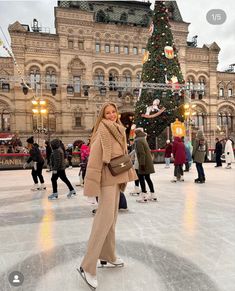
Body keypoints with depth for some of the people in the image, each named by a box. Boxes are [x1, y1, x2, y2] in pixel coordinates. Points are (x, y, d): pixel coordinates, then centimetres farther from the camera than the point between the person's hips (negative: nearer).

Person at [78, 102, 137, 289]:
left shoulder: (119, 130, 13)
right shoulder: (103, 130, -11)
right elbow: (94, 156, -18)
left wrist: (128, 172, 17)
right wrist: (92, 181, -22)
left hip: (117, 176, 9)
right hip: (107, 177, -9)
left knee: (112, 217, 16)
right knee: (105, 217, -10)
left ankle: (108, 256, 32)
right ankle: (88, 267, -1)